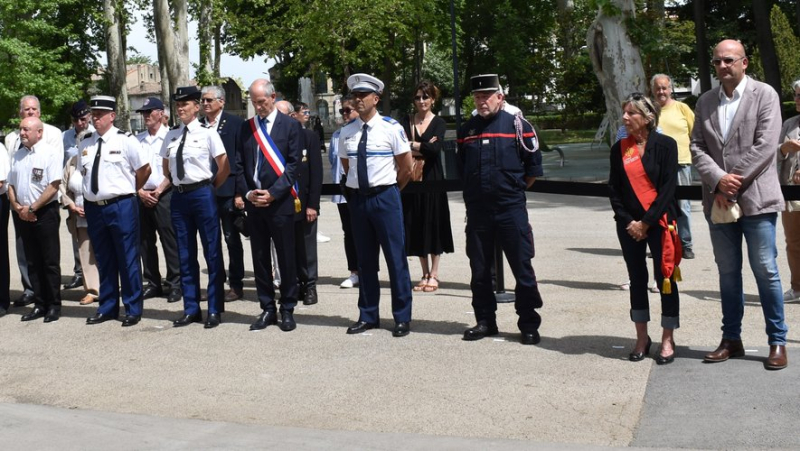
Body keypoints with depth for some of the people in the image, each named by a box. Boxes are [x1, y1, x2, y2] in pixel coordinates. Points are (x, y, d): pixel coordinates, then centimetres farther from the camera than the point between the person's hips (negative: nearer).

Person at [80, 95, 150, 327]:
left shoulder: (125, 140, -6)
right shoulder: (85, 143, 10)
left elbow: (144, 169, 0)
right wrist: (90, 193, 12)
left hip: (121, 206, -5)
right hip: (93, 208, 5)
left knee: (128, 260, 1)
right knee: (103, 261, 13)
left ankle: (133, 310, 10)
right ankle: (107, 308, 24)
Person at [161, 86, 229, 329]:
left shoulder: (207, 133, -5)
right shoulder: (171, 136, 9)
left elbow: (225, 167, -3)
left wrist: (211, 188, 2)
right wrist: (175, 185, 12)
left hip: (202, 194, -5)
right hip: (179, 196, 5)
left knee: (212, 252, 1)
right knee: (185, 255, 9)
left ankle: (214, 310, 8)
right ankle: (191, 309, 18)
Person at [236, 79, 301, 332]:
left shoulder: (291, 126, -1)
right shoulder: (246, 127, 11)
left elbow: (294, 164, -7)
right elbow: (239, 165, 9)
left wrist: (273, 193, -14)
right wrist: (246, 193, -5)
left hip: (280, 202, -4)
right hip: (253, 203, 4)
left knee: (286, 259, 2)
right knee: (260, 259, 8)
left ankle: (287, 310, 11)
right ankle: (267, 309, 17)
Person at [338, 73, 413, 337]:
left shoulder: (391, 128, -7)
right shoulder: (346, 133, 4)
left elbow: (406, 168, 0)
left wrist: (388, 191, 8)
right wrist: (359, 186, 14)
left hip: (385, 197, -4)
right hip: (357, 198, 4)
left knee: (396, 258, -1)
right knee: (365, 260, 11)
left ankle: (402, 318, 7)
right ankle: (368, 316, 20)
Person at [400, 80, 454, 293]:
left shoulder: (439, 123, 1)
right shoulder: (406, 122, 7)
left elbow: (435, 148, -16)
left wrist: (412, 145, -10)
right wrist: (423, 149, -15)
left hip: (432, 179, -3)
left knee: (433, 224, 1)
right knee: (417, 226, 6)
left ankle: (434, 274, 7)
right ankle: (425, 274, 16)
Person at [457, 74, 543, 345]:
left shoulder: (517, 125, -3)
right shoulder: (467, 130, 9)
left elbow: (534, 165, 1)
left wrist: (516, 188, 6)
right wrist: (472, 191, 13)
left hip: (511, 209, -4)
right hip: (477, 209, 4)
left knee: (522, 268, -1)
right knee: (479, 270, 10)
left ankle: (529, 325, 8)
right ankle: (485, 322, 22)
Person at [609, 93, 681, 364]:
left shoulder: (665, 145, -4)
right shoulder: (619, 149, 7)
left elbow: (668, 188, -9)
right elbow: (614, 189, 6)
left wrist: (646, 222, -12)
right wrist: (628, 222, -5)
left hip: (659, 222, -4)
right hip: (629, 225, 4)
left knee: (665, 278, 1)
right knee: (637, 279, 9)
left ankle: (667, 341, 10)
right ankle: (642, 339, 18)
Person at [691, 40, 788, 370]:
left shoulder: (764, 95, -1)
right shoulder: (705, 102, 12)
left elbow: (765, 145, -10)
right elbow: (697, 147, 5)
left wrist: (734, 181, -13)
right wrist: (718, 180, -11)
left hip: (755, 199, -4)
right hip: (718, 202, 4)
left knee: (765, 271, -1)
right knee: (728, 272, 11)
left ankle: (778, 341, 9)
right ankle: (731, 339, 19)